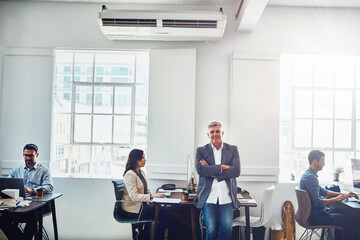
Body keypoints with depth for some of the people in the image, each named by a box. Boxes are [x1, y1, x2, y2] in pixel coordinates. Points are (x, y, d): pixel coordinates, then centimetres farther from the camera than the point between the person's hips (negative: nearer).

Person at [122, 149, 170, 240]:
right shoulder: (130, 174, -14)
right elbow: (134, 196, -23)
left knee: (164, 210, -14)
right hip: (132, 209, -8)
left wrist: (157, 195, -4)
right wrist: (152, 196, -30)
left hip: (141, 205, 8)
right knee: (163, 213, -21)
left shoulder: (142, 172, 13)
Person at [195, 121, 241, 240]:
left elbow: (236, 171, -4)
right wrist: (222, 167, -11)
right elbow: (200, 170, -9)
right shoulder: (201, 150, 8)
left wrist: (212, 171, -8)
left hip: (226, 198, 1)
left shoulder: (233, 150, 10)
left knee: (227, 229, -14)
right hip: (208, 197, -1)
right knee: (212, 230, -12)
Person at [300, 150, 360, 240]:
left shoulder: (307, 175, 12)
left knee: (345, 213, 20)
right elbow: (318, 203, -26)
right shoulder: (311, 177, -22)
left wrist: (343, 194, 14)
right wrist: (337, 199, -13)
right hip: (316, 217, -11)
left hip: (315, 212, 11)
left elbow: (323, 192, 21)